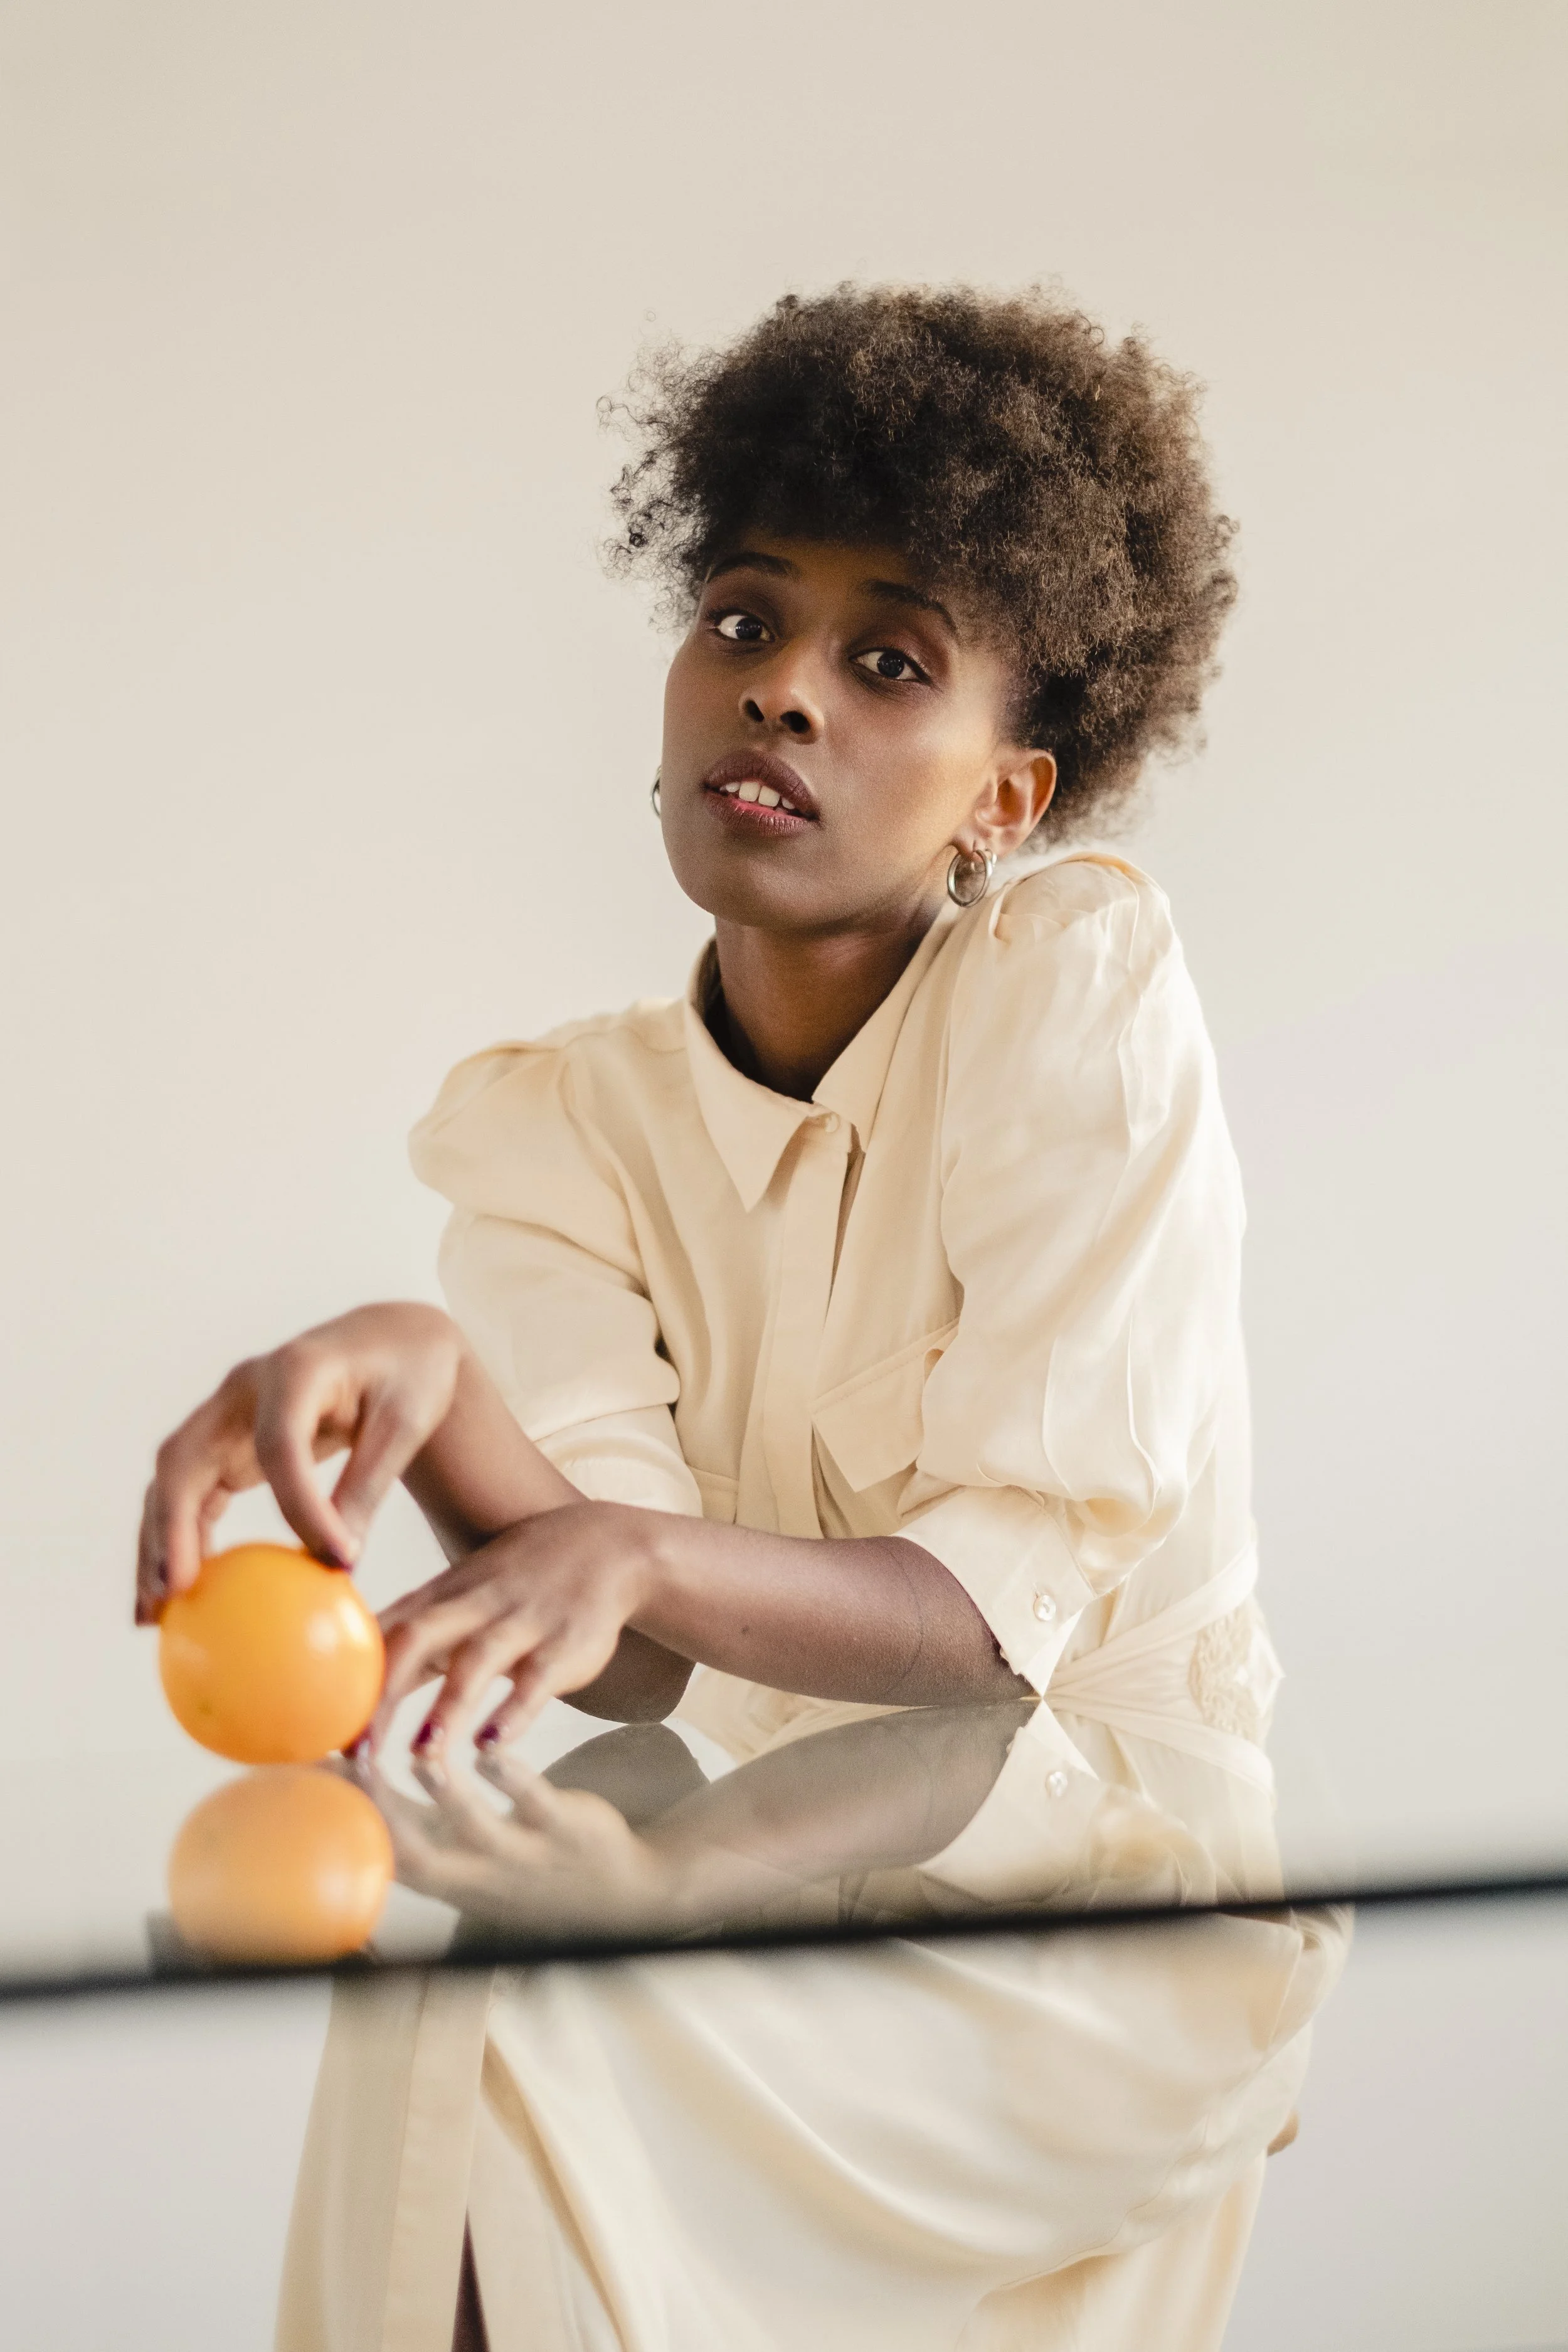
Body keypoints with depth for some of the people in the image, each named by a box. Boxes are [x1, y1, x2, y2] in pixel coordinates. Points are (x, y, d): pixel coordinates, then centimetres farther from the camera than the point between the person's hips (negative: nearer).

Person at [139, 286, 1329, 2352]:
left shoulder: (1080, 980, -11)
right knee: (443, 2026, -25)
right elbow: (644, 1668, -15)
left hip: (1094, 1892, -4)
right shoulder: (548, 1126, 1)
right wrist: (429, 1388, -36)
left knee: (491, 2020, -26)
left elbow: (1000, 1600, -18)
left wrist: (629, 1553, -37)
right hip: (769, 1883, 4)